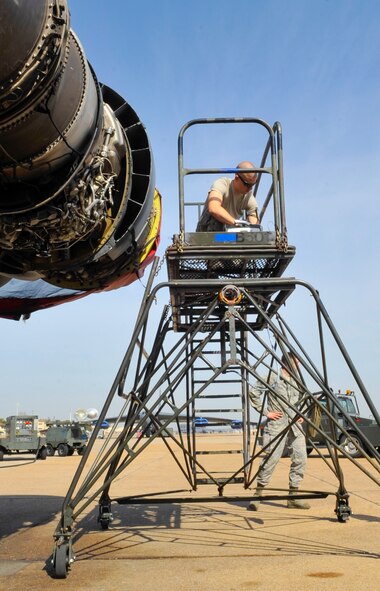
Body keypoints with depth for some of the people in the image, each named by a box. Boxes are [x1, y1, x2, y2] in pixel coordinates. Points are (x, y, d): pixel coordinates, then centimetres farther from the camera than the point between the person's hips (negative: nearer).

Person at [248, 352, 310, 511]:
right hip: (277, 424, -6)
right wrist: (266, 412, -10)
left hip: (295, 425, 7)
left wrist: (300, 415, 15)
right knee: (271, 459, -9)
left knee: (300, 459, 2)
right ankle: (257, 495, 3)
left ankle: (293, 497, 12)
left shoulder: (296, 381, 14)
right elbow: (253, 393, -10)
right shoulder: (272, 377, -6)